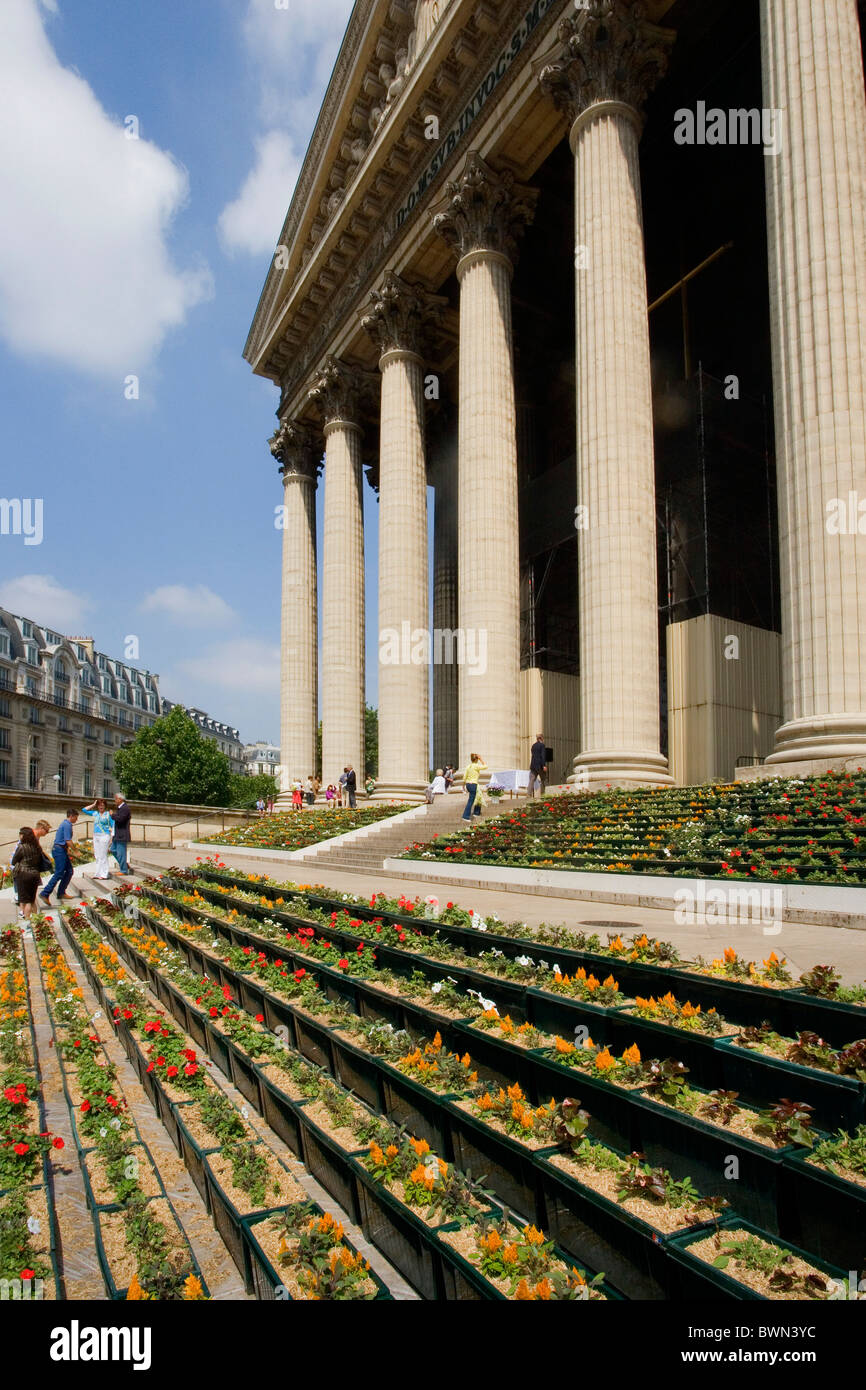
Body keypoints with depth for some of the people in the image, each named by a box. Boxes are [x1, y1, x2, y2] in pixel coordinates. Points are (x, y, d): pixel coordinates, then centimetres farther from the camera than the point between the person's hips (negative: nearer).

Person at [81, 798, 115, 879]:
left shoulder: (108, 814, -1)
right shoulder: (95, 813, 14)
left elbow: (113, 825, -2)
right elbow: (84, 809, 20)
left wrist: (112, 837, -10)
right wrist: (93, 805, 11)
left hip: (104, 836, -6)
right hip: (96, 836, 6)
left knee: (102, 855, -8)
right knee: (97, 855, 5)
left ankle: (103, 873, -6)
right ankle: (98, 873, 10)